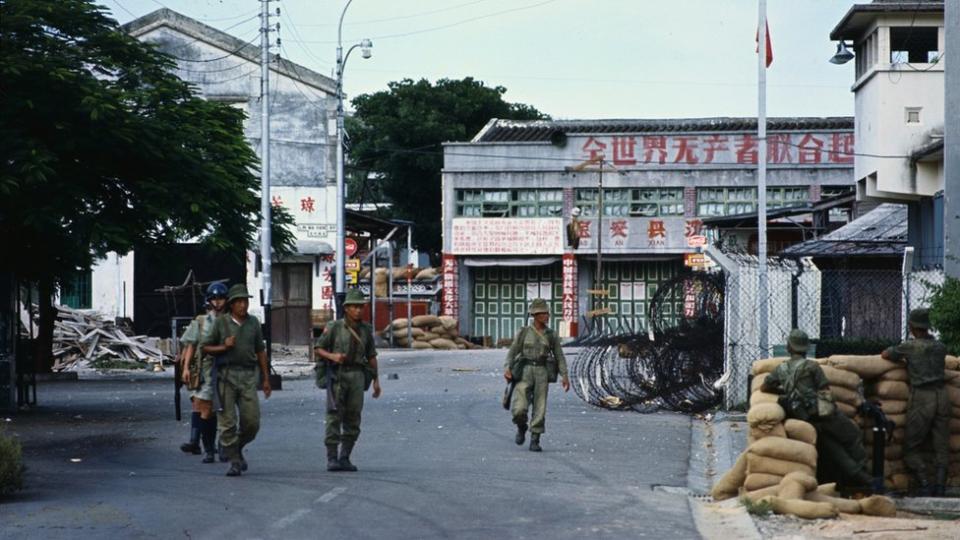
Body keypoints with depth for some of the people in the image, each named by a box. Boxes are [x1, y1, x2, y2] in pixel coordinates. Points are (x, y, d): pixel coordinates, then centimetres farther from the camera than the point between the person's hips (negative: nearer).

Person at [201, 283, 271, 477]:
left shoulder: (253, 322, 11)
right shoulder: (221, 322, 2)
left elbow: (260, 351, 15)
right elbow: (206, 347, 5)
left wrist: (266, 379, 13)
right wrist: (224, 347, -12)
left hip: (248, 375, 3)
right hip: (226, 375, -2)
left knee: (252, 421, -2)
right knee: (227, 422, -4)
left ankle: (237, 448, 24)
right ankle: (234, 461, 4)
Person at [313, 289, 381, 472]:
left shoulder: (366, 330, 8)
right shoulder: (334, 327, -3)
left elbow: (371, 356, 15)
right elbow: (317, 348, 2)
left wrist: (376, 380, 10)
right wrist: (332, 356, -17)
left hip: (357, 375, 3)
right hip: (336, 375, -3)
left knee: (353, 418, 0)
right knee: (334, 416, -9)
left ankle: (344, 458, 8)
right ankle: (332, 459, -7)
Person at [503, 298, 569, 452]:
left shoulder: (552, 335, 8)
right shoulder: (524, 332, 4)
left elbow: (559, 357, 9)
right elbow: (512, 353, 2)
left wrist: (565, 376, -2)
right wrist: (507, 369, -15)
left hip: (542, 373, 1)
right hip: (525, 373, -1)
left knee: (539, 409, -6)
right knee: (519, 409, -13)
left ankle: (534, 441, 5)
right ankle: (521, 428, 18)